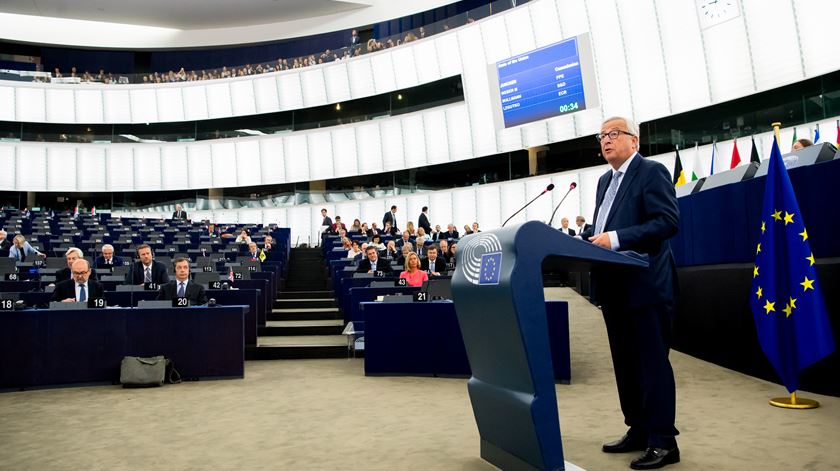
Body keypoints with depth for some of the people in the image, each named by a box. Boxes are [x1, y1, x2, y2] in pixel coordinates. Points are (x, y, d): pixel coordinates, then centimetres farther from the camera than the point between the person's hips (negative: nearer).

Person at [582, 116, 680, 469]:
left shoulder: (652, 172, -7)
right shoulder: (605, 181, 19)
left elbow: (668, 221, -18)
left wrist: (616, 239, -24)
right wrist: (588, 239, 1)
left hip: (644, 285, -8)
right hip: (615, 286, 9)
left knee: (652, 361, -2)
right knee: (625, 363, 14)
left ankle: (663, 441, 8)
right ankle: (638, 431, 26)